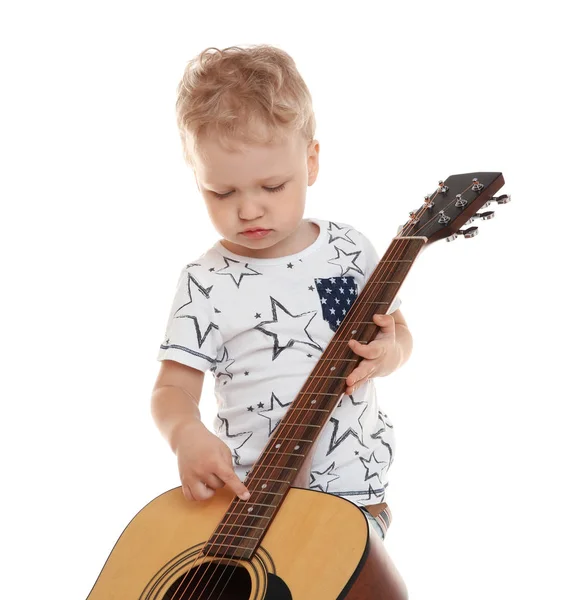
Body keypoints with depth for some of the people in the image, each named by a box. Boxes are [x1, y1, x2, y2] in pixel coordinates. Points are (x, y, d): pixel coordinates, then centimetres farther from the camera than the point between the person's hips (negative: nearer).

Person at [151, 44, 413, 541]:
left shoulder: (350, 251, 1)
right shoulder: (207, 284, -6)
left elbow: (398, 332, 12)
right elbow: (173, 388, -5)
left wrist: (388, 353, -11)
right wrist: (186, 434, -26)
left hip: (353, 487, 1)